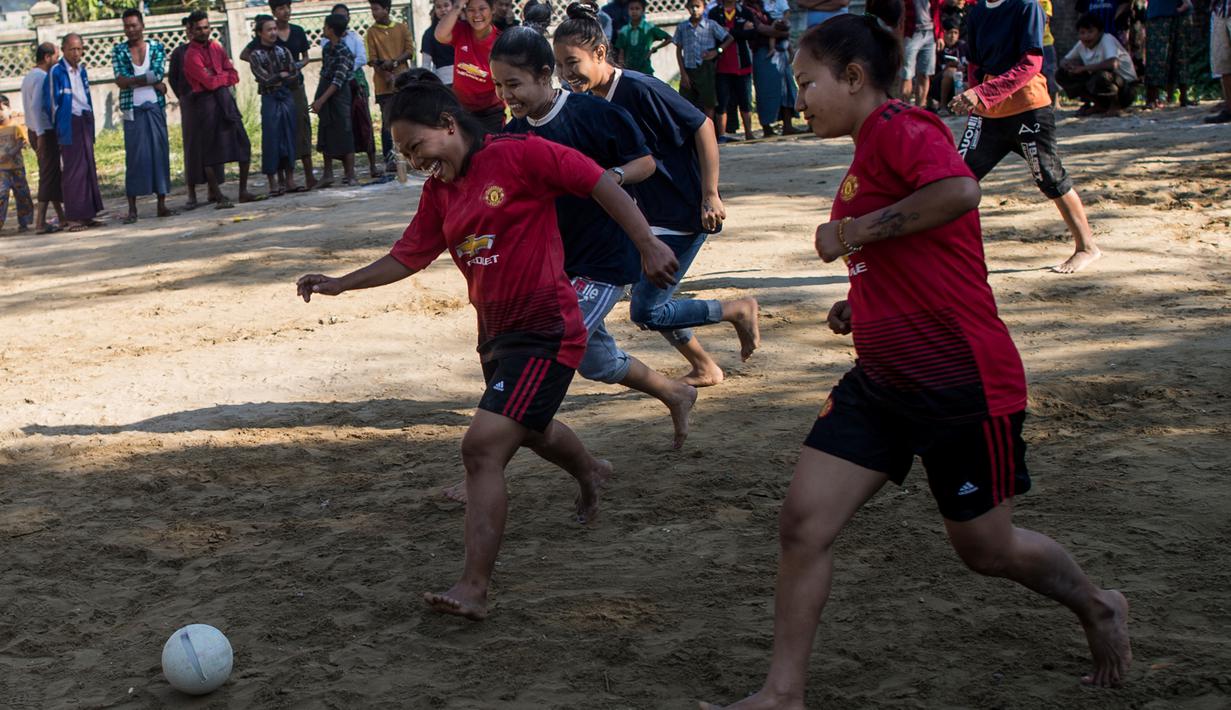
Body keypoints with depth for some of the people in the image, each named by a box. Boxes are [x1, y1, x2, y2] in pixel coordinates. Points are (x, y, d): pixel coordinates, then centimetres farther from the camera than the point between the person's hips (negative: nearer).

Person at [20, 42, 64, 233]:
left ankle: (62, 216, 22)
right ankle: (40, 222, -8)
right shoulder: (42, 77, -15)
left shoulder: (29, 77, 15)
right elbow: (35, 106, -24)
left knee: (52, 175, 16)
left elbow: (31, 106, 15)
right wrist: (41, 134, -23)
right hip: (45, 132, -10)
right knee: (49, 176, -7)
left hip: (35, 131, 10)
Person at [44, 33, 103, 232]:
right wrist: (57, 127, -4)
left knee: (89, 169, 7)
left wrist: (90, 121, 15)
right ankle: (74, 218, -3)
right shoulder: (56, 72, -8)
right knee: (73, 171, -6)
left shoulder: (82, 71, 12)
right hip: (69, 125, -7)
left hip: (86, 123, 7)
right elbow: (51, 102, -6)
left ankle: (87, 215, 13)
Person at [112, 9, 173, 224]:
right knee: (134, 156, -2)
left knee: (160, 152, 1)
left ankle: (162, 204, 7)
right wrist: (149, 81, -10)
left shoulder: (157, 48, 6)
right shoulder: (118, 51, 6)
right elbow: (120, 81, -7)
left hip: (155, 107, 1)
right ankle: (132, 208, 0)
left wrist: (132, 80, -9)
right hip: (132, 110, -1)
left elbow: (158, 75, -8)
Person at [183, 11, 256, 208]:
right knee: (210, 152, -3)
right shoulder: (191, 55, -7)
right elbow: (209, 82, -16)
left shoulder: (217, 48, 13)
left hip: (225, 98, 6)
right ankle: (219, 197, 1)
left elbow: (234, 76, 7)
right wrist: (225, 76, 0)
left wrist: (216, 77, -8)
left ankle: (243, 191, 13)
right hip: (205, 101, -6)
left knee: (243, 145, 4)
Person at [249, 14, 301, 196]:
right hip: (270, 101, -4)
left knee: (290, 138, 4)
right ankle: (273, 183, 0)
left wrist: (276, 79, -7)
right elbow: (265, 79, -12)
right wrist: (283, 75, -4)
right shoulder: (255, 55, -2)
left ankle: (289, 180, 9)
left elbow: (295, 77, 1)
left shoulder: (283, 51, 9)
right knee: (271, 140, -3)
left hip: (288, 98, 4)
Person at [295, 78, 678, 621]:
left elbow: (600, 184, -14)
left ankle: (473, 588, -18)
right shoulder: (438, 190, 9)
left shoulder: (519, 155, -14)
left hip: (545, 329, -9)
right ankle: (589, 474, 65)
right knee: (532, 430, 31)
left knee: (483, 448, -19)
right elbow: (408, 257, 14)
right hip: (496, 334, 9)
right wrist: (341, 284, 4)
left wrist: (648, 246, -20)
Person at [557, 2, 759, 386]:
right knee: (654, 303, 14)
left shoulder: (639, 89, -21)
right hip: (652, 216, 9)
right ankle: (704, 369, 35)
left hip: (687, 213, -9)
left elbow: (702, 126, -18)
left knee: (646, 311, -8)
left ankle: (739, 310, 9)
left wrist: (710, 194, -18)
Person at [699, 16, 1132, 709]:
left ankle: (1099, 608, 37)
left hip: (961, 383, -9)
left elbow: (959, 190, -36)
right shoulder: (872, 150, 15)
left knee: (985, 548, 8)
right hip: (882, 382, 9)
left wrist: (853, 233, -25)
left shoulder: (899, 126, -15)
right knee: (803, 523, -2)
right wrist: (862, 306, 12)